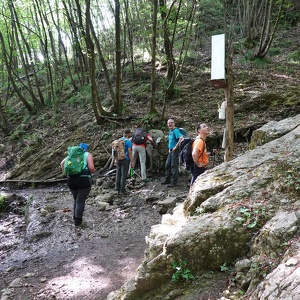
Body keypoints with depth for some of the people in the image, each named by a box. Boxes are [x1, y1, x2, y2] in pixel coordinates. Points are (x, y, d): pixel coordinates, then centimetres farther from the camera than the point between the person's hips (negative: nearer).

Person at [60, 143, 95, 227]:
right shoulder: (88, 155, 3)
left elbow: (62, 163, 8)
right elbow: (91, 168, -11)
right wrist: (93, 171, 10)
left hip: (71, 180, 5)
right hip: (84, 180, -5)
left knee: (76, 200, 22)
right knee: (81, 201, 5)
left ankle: (75, 218, 26)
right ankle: (77, 221, 7)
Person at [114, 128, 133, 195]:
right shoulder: (128, 141, -12)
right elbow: (129, 152, -15)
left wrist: (115, 160, 18)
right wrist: (131, 162, -9)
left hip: (118, 159, 6)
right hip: (125, 160, -6)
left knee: (118, 174, 12)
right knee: (124, 175, -1)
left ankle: (117, 188, 16)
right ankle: (122, 190, 3)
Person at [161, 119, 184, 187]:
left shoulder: (175, 130, -14)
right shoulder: (170, 131, 15)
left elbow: (181, 138, -30)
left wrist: (176, 146, -23)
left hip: (175, 151, -10)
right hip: (171, 151, 10)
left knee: (174, 166, -6)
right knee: (167, 165, 16)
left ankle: (174, 182, 0)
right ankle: (167, 180, 28)